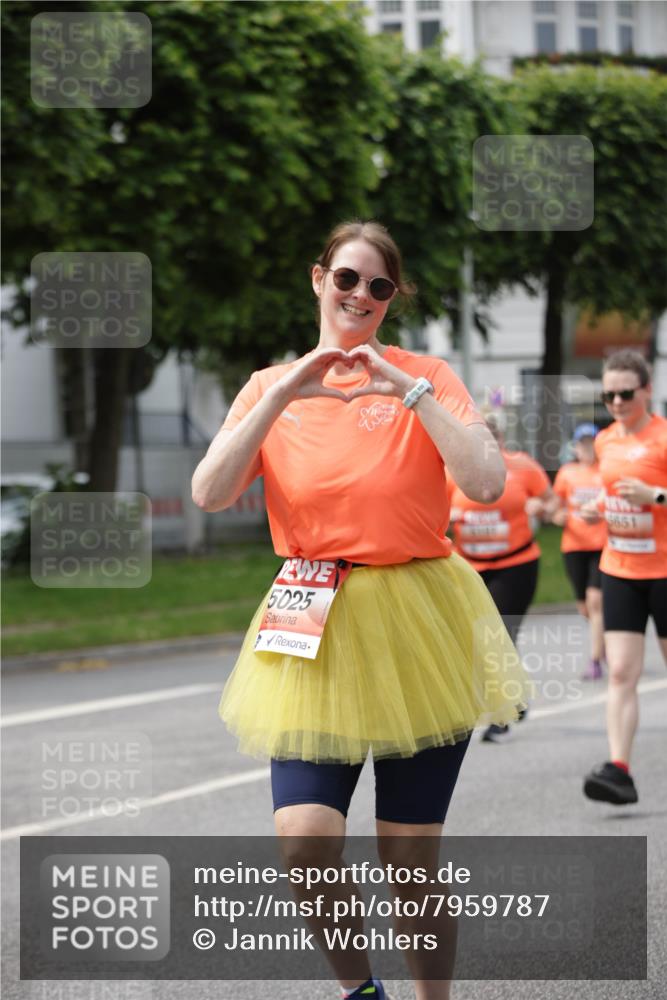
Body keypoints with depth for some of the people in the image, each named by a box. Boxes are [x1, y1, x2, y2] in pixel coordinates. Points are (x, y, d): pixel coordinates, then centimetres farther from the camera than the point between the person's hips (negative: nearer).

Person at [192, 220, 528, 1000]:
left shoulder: (425, 379, 1)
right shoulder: (271, 387, 7)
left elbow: (488, 484, -14)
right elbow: (209, 493, -7)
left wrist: (409, 390, -17)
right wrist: (284, 395, -15)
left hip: (416, 634, -1)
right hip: (314, 640, 1)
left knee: (409, 855, 2)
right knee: (305, 840, -13)